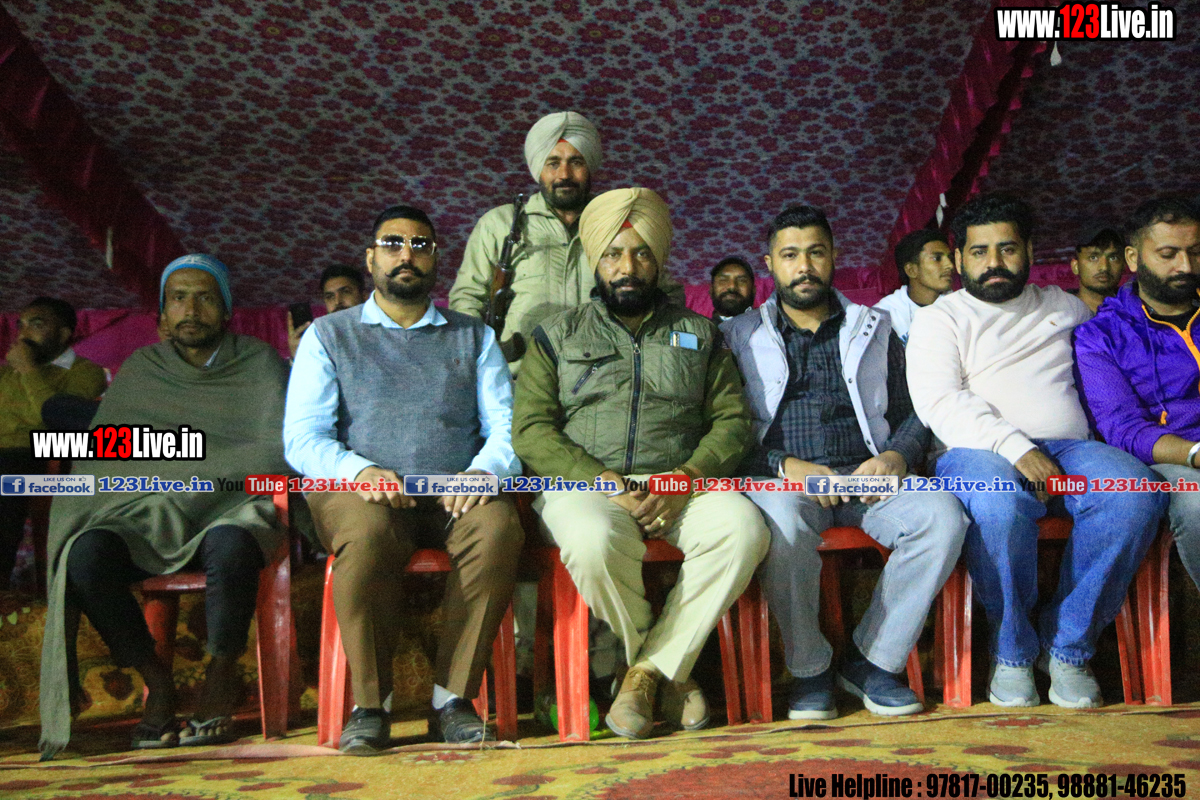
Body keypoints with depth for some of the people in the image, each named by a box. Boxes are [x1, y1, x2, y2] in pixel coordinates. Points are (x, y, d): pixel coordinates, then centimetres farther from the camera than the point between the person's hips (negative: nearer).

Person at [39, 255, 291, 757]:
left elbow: (279, 448, -7)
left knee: (230, 546, -37)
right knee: (86, 552, -27)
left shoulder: (259, 365, 7)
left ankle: (223, 674, -12)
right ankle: (154, 679, -9)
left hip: (231, 511, -3)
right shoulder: (142, 368, 15)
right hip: (148, 522, 3)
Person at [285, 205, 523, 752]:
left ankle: (453, 698, -21)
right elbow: (301, 439, 4)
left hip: (455, 495, 1)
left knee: (498, 528, -32)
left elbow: (507, 427, 9)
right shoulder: (328, 336, 17)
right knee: (368, 533, -36)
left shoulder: (474, 337, 21)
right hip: (359, 490, -1)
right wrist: (360, 470, -17)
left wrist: (483, 470, -15)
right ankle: (369, 704, -20)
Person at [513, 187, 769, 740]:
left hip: (680, 485, 2)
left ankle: (650, 668, -16)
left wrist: (687, 478, -11)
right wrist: (602, 480, -12)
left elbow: (733, 420, 9)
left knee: (743, 528, -30)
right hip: (585, 482, -1)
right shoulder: (557, 336, 16)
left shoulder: (699, 334, 20)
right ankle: (674, 670, -9)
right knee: (593, 543, -36)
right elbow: (530, 430, 3)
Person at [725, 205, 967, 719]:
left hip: (867, 475, 3)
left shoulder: (874, 329, 21)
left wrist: (896, 457, -6)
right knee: (781, 523, -37)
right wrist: (786, 466, -13)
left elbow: (913, 413, 17)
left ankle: (873, 659, -11)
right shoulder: (739, 337, 13)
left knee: (942, 514, -28)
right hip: (782, 478, -2)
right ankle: (809, 669, -13)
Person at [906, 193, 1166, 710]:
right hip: (981, 454, -4)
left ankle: (1067, 645, -14)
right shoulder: (940, 318, 12)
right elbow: (939, 401, -5)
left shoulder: (1064, 307, 26)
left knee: (1133, 491, -29)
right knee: (998, 505, -38)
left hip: (1067, 447, 4)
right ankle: (1012, 650, -14)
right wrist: (1016, 447, -19)